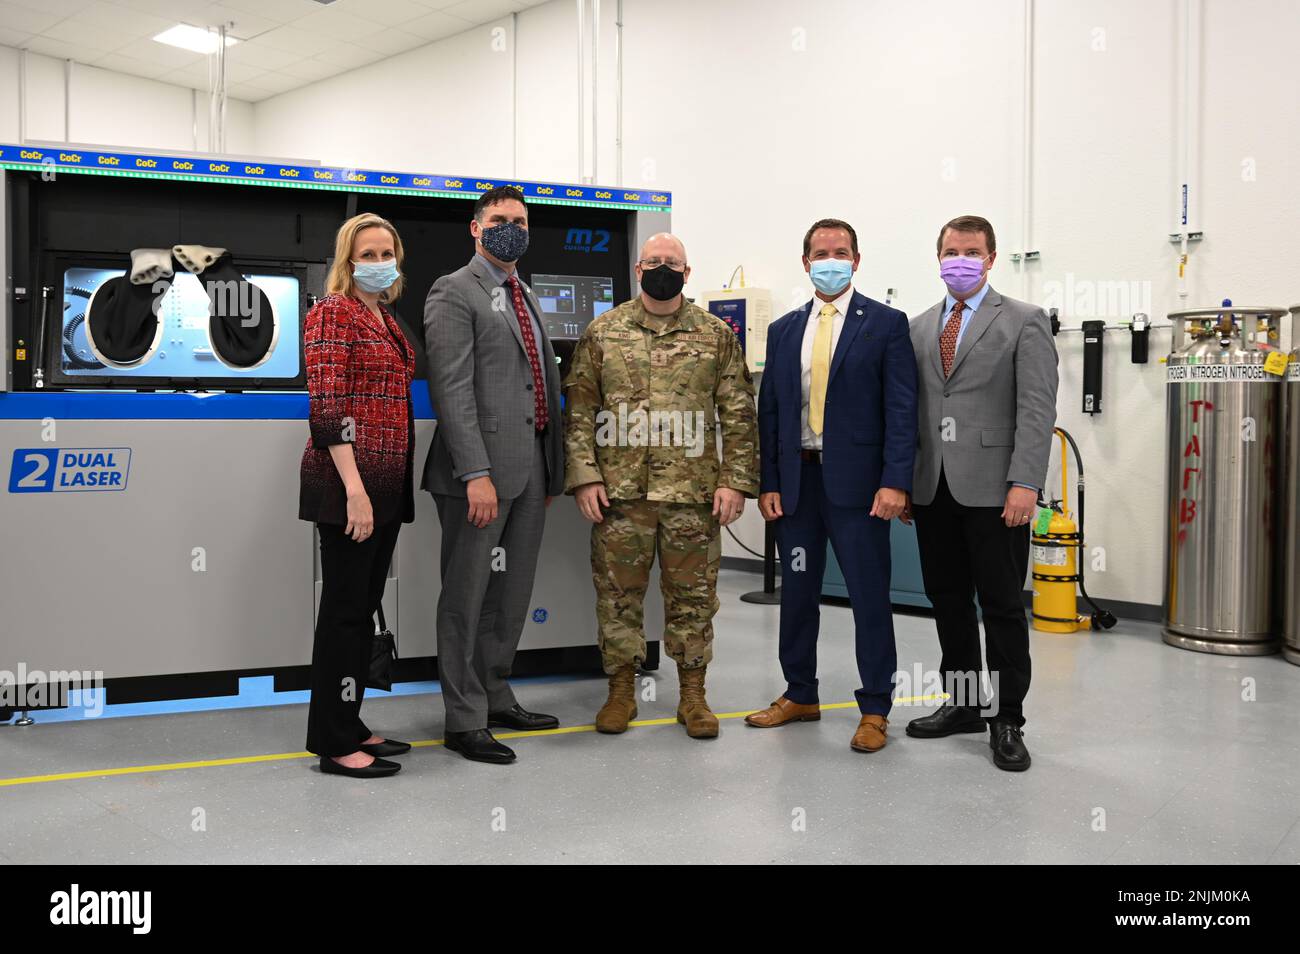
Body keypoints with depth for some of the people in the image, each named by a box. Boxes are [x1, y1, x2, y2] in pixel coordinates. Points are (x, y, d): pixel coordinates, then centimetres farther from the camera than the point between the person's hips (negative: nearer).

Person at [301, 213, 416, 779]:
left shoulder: (388, 321, 17)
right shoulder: (333, 313, -8)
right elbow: (326, 405, -16)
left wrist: (392, 488, 15)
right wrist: (355, 488, -23)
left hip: (387, 486, 8)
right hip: (348, 485, -8)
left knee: (366, 604, 13)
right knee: (345, 606, -3)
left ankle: (351, 726, 23)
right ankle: (334, 744, 5)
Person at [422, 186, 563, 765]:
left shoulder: (526, 297, 19)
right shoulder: (454, 293, -6)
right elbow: (452, 389, -15)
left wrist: (551, 469, 16)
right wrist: (476, 474, -22)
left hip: (531, 469, 8)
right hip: (482, 470, -8)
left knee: (512, 593, 16)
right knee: (467, 597, 1)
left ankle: (496, 697, 30)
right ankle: (465, 721, 9)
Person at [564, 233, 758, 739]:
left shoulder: (717, 335, 5)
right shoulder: (602, 332, 5)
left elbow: (738, 414, 3)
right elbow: (579, 409, 3)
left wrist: (734, 480, -5)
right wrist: (584, 476, -6)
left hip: (693, 491, 0)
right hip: (619, 490, 0)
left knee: (693, 594, 6)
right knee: (617, 591, 6)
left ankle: (692, 694, 19)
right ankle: (621, 690, 20)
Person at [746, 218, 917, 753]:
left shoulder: (885, 324, 0)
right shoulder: (784, 330, 12)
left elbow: (901, 408, -6)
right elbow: (769, 411, 11)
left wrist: (895, 481, -15)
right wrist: (768, 483, 3)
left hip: (856, 482, -4)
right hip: (795, 481, 4)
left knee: (869, 595, 1)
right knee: (797, 592, 12)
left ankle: (875, 709, 12)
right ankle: (800, 695, 27)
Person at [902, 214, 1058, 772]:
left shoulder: (1024, 323, 0)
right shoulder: (919, 328, 15)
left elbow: (1037, 410, -8)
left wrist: (1025, 483, -17)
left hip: (993, 489, -5)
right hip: (934, 489, 5)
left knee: (1002, 606, 1)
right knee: (948, 601, 11)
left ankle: (1006, 720, 10)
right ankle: (962, 703, 24)